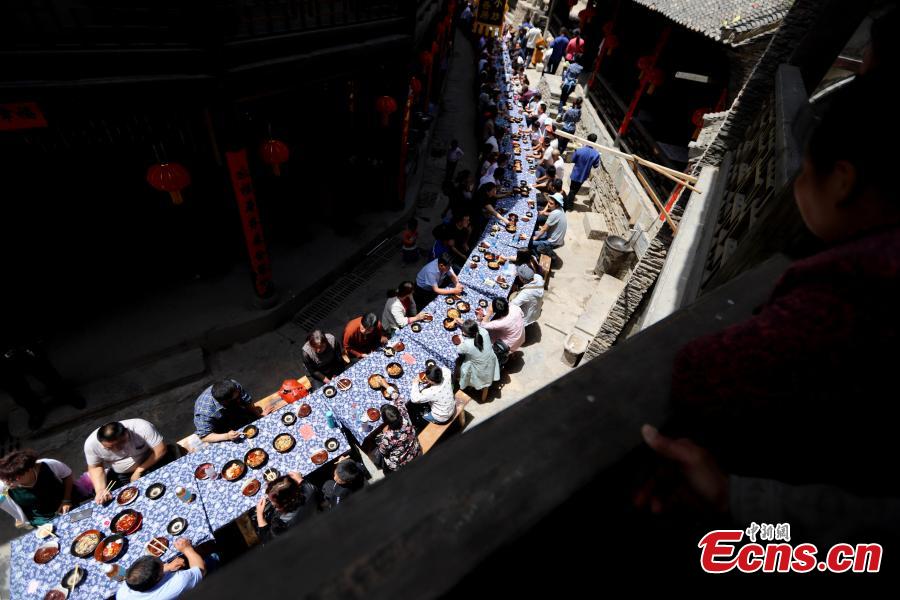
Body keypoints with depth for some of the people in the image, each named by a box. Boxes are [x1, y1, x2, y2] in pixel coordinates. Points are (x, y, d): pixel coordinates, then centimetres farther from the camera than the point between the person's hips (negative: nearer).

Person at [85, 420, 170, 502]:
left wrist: (140, 470, -24)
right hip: (120, 474, 2)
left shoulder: (142, 427, -31)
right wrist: (100, 490, -21)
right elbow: (95, 467, -7)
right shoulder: (91, 444, -21)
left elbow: (161, 449, -24)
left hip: (151, 462, -2)